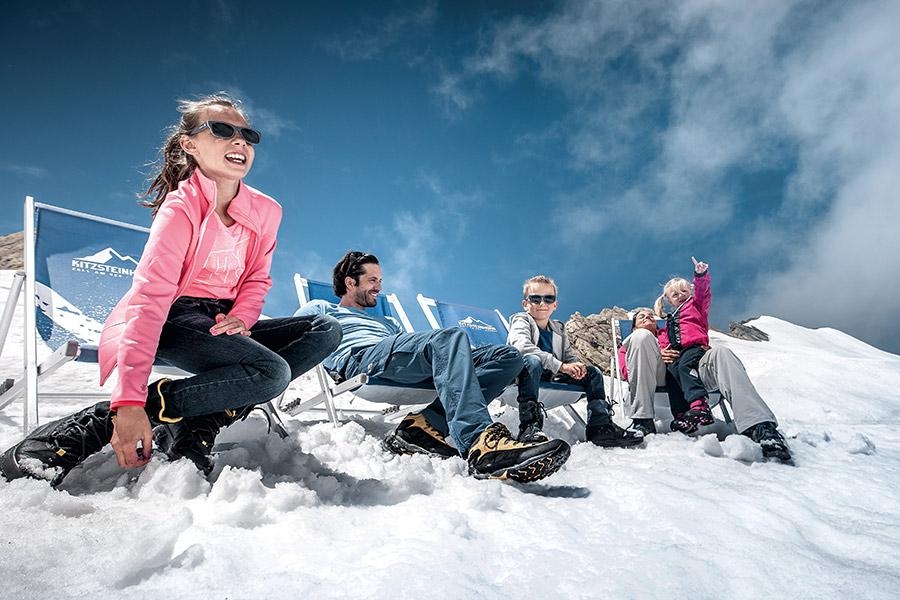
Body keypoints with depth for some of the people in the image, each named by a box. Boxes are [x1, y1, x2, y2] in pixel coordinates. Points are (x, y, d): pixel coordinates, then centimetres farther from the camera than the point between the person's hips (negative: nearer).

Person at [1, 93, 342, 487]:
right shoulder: (181, 207, -17)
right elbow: (149, 297, -27)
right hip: (173, 320, -7)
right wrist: (130, 401, -36)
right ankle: (96, 424, -24)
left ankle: (200, 425, -18)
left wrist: (241, 317, -15)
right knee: (271, 372, -30)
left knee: (326, 330, -8)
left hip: (221, 322, 7)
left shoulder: (266, 210, 1)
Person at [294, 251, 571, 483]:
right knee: (450, 337, -34)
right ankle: (482, 443, -52)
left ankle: (425, 425, -29)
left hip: (417, 367, 7)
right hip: (359, 358, -6)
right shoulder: (319, 309, 31)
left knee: (509, 356, -11)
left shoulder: (386, 323, 45)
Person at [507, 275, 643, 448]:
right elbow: (523, 347, -24)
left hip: (552, 375, 7)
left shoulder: (559, 329, 19)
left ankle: (600, 426, 2)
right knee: (532, 360, -38)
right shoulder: (521, 321, -3)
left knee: (592, 372, 3)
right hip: (523, 373, -7)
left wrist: (577, 367, -12)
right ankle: (529, 424, -40)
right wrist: (561, 366, -29)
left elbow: (570, 356, 16)